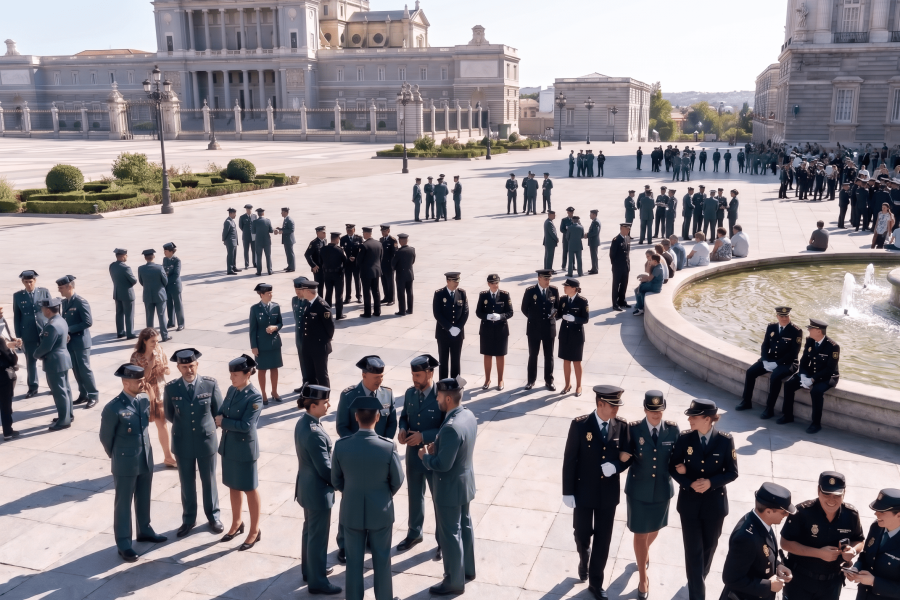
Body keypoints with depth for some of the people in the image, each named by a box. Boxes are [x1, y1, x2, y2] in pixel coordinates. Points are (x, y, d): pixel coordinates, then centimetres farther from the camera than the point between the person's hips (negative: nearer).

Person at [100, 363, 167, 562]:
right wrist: (117, 457, 5)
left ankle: (144, 531, 41)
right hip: (125, 464, -6)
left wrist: (143, 452, 15)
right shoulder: (113, 408, -21)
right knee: (123, 504, 9)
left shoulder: (145, 400, -3)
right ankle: (123, 544, 21)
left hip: (146, 460, 6)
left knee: (143, 499, 22)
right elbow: (105, 437, -8)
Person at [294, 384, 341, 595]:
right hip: (317, 491, -9)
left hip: (307, 486, 9)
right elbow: (325, 469, -24)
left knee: (309, 530, 24)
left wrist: (336, 479, 13)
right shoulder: (315, 433, -31)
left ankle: (309, 570, 41)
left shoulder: (302, 422, -2)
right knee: (318, 536, 7)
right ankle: (317, 581, 22)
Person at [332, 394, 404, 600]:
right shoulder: (388, 447, -21)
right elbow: (397, 481, -7)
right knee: (382, 560, 17)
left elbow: (336, 480, -3)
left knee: (354, 562, 16)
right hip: (381, 512, -1)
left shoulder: (341, 445, -17)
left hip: (351, 511, 1)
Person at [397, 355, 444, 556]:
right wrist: (402, 429, -11)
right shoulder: (410, 392, -4)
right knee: (414, 495, 22)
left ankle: (443, 541, 29)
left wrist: (424, 436, -26)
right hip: (413, 453, 5)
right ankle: (414, 533, 42)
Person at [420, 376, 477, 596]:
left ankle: (454, 582, 21)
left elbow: (442, 464, -29)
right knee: (464, 526, 23)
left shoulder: (451, 427, -33)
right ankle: (468, 570, 40)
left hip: (450, 488, -9)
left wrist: (425, 456, -11)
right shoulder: (469, 415, -3)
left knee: (450, 534, 7)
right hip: (465, 482, 9)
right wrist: (437, 447, 2)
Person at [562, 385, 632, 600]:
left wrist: (615, 466, -23)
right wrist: (568, 492, -10)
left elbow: (628, 456, 0)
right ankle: (584, 560, 49)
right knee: (582, 536, 14)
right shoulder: (579, 425, -15)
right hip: (584, 492, -2)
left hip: (609, 493, 2)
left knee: (603, 540, 11)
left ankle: (595, 582, 29)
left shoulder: (622, 426, -8)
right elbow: (569, 460, -10)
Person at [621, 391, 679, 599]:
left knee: (654, 529, 25)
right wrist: (623, 457, -32)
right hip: (638, 490, -2)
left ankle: (644, 552, 58)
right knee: (640, 533, 8)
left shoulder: (673, 429, -11)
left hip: (662, 490, 3)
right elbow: (626, 456, -12)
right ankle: (643, 578, 26)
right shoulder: (633, 429, -16)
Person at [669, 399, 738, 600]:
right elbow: (673, 467, -3)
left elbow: (732, 472, -6)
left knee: (708, 547, 20)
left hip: (715, 503, 1)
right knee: (693, 549, 4)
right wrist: (690, 484, -19)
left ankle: (698, 579, 47)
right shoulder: (685, 438, -11)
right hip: (689, 502, 0)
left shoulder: (725, 440, -13)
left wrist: (711, 482, -22)